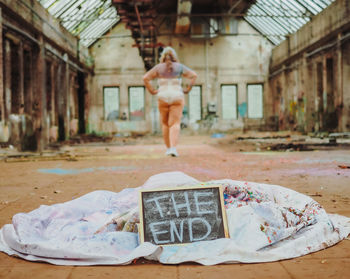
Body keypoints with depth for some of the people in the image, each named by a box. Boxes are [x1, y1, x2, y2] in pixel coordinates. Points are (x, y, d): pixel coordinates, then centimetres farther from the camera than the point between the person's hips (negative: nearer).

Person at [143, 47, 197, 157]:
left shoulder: (158, 67, 3)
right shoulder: (180, 67, 5)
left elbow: (145, 78, -5)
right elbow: (194, 75, -2)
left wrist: (152, 91, 1)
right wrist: (188, 89, 1)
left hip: (163, 98, 1)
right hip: (177, 97, -1)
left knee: (165, 123, 14)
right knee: (175, 124, -4)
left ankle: (168, 148, 15)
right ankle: (173, 148, -21)